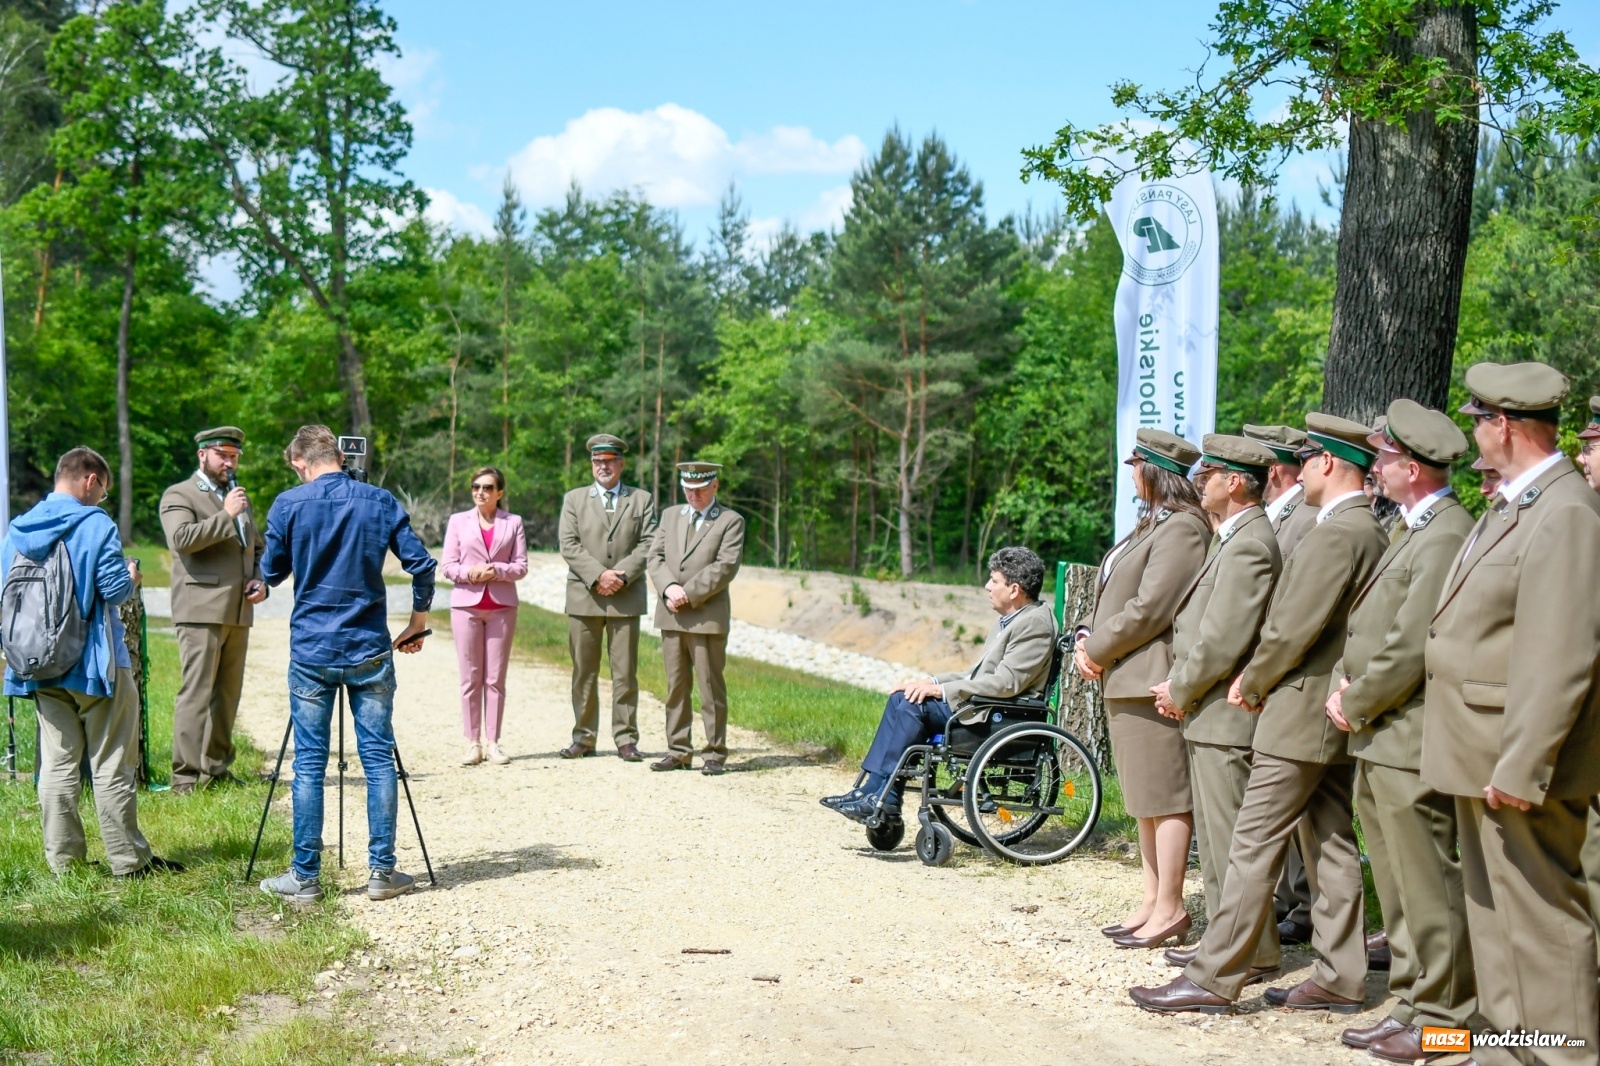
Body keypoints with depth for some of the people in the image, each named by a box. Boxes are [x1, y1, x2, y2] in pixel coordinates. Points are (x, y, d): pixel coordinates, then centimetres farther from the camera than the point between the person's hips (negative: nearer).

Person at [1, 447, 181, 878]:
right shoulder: (94, 524, -12)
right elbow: (114, 589, -18)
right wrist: (131, 578, 3)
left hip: (41, 668, 6)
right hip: (95, 664, -5)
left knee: (57, 762, 10)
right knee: (112, 765, 1)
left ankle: (62, 859, 12)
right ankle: (128, 859, 6)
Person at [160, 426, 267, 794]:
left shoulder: (239, 498, 23)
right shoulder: (179, 495, 1)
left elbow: (257, 547, 30)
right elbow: (181, 538, -16)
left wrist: (260, 580, 11)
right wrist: (226, 515, -15)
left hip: (238, 612, 7)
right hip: (201, 610, -7)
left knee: (228, 693, 8)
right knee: (196, 693, -10)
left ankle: (217, 767, 15)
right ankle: (187, 776, -9)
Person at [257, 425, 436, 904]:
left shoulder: (289, 504, -4)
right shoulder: (381, 502, 1)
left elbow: (271, 573, 7)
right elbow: (422, 565, -1)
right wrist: (418, 621, 12)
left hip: (311, 651, -1)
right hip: (370, 650, 1)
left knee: (309, 763, 4)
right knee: (379, 758, 6)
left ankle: (305, 877, 9)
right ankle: (382, 872, 9)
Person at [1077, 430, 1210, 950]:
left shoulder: (1182, 528, -14)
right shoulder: (1149, 525, 18)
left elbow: (1149, 609, -20)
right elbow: (1113, 594, 19)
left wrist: (1098, 649, -10)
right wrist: (1086, 637, 2)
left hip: (1153, 678, -11)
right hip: (1124, 681, 11)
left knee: (1165, 796, -4)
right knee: (1145, 796, 14)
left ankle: (1169, 907, 2)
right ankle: (1152, 899, 22)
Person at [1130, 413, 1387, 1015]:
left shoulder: (1334, 535, -18)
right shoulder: (1370, 532, 14)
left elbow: (1294, 629, -21)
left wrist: (1253, 684, -5)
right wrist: (1257, 677, 9)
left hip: (1301, 715, -10)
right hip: (1335, 716, 10)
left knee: (1254, 847, -7)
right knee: (1331, 847, 12)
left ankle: (1214, 978, -3)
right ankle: (1340, 979, 18)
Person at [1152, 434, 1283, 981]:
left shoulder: (1250, 545, -18)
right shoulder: (1232, 538, 16)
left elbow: (1222, 641, -22)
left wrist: (1180, 691, -9)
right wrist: (1178, 686, 9)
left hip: (1224, 716, -11)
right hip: (1208, 715, 11)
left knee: (1230, 839, -4)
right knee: (1214, 839, 17)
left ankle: (1254, 953, 5)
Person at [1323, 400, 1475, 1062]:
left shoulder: (1445, 537, -18)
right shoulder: (1412, 532, 16)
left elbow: (1410, 649, -21)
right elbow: (1370, 626, 20)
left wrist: (1356, 706, -10)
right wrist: (1344, 681, 4)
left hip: (1409, 738, -10)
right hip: (1377, 740, 10)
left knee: (1427, 887, -1)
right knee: (1397, 886, 16)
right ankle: (1411, 1003, 26)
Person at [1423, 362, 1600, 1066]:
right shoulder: (1511, 507, 14)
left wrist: (1520, 769, -25)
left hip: (1521, 767, -10)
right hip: (1485, 757, 10)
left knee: (1541, 915, -2)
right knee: (1493, 909, 18)